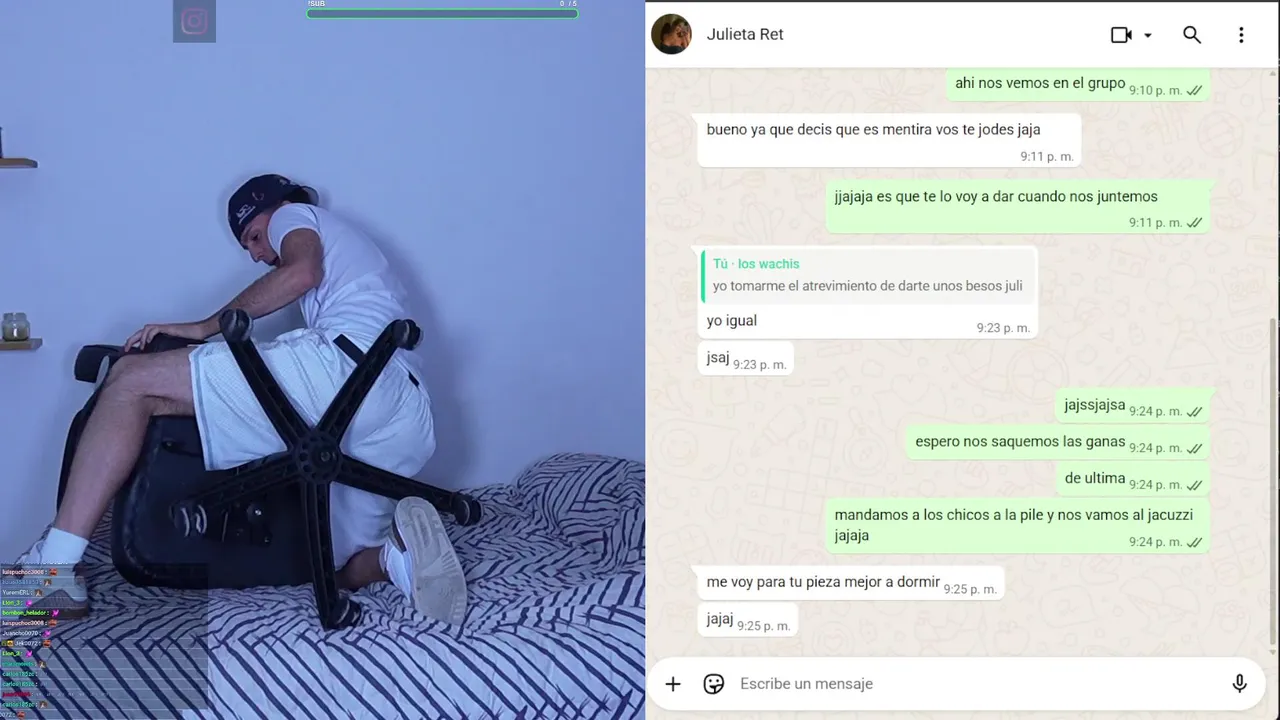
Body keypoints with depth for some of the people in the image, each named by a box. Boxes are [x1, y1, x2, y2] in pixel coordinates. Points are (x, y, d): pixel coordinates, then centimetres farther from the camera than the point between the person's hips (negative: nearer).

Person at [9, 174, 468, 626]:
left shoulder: (295, 215, 21)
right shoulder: (353, 250, 46)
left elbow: (302, 271, -3)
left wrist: (203, 327, 2)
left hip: (340, 364, -9)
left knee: (132, 380, -5)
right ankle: (399, 553, -20)